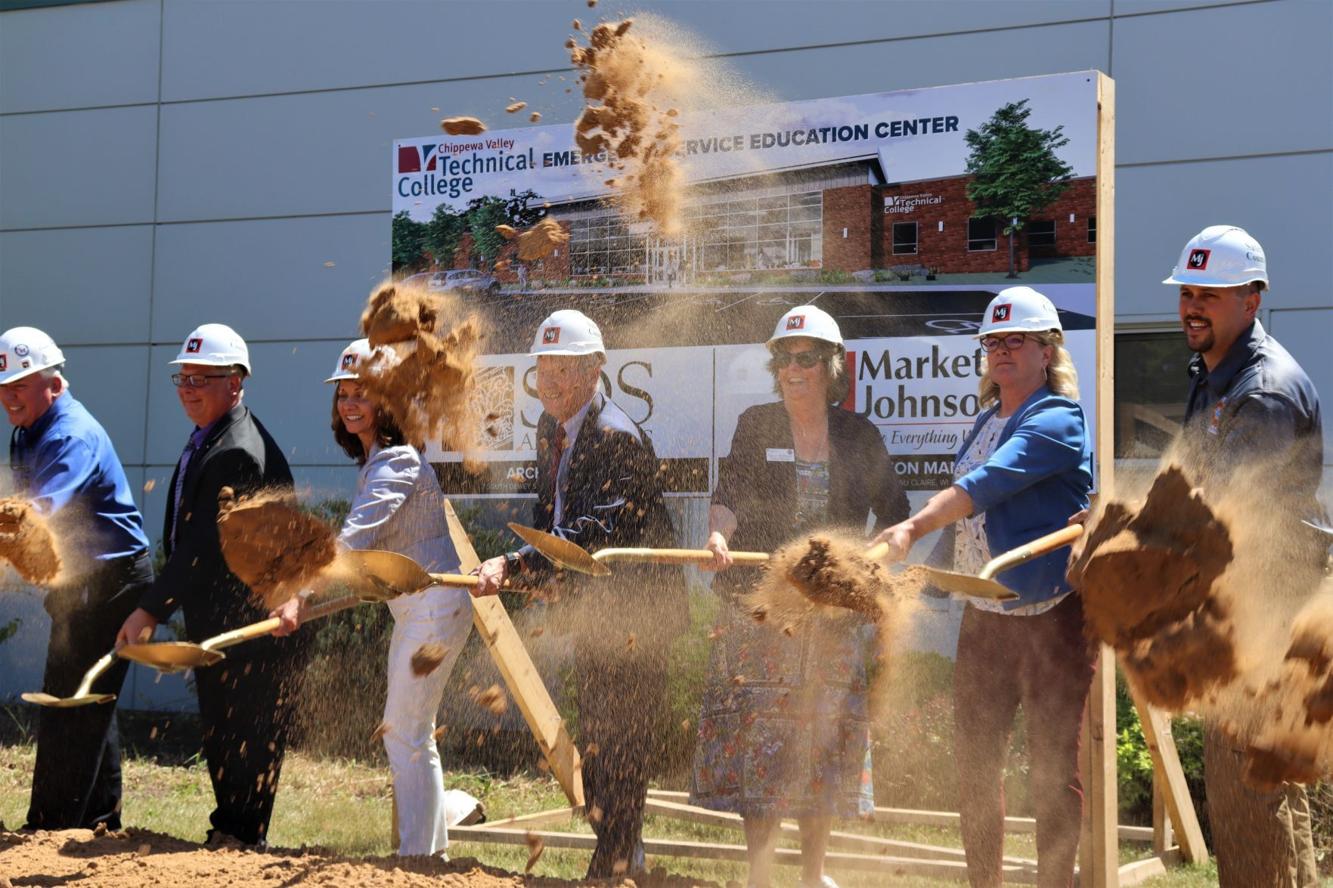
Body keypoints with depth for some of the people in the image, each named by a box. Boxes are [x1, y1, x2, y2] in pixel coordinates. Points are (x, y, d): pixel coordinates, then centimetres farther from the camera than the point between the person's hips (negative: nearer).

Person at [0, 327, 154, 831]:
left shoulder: (72, 436, -20)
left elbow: (42, 513, -35)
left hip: (110, 583, -10)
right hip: (81, 582, 10)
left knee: (69, 706, -9)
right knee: (87, 704, 16)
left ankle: (52, 826, -4)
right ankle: (100, 819, 26)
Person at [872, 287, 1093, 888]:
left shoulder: (1057, 421, -13)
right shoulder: (986, 421, 13)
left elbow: (985, 486, -28)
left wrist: (911, 529, -38)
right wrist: (933, 568, 15)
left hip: (1052, 613, -8)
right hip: (984, 614, 8)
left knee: (1053, 766, -1)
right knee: (974, 759, 12)